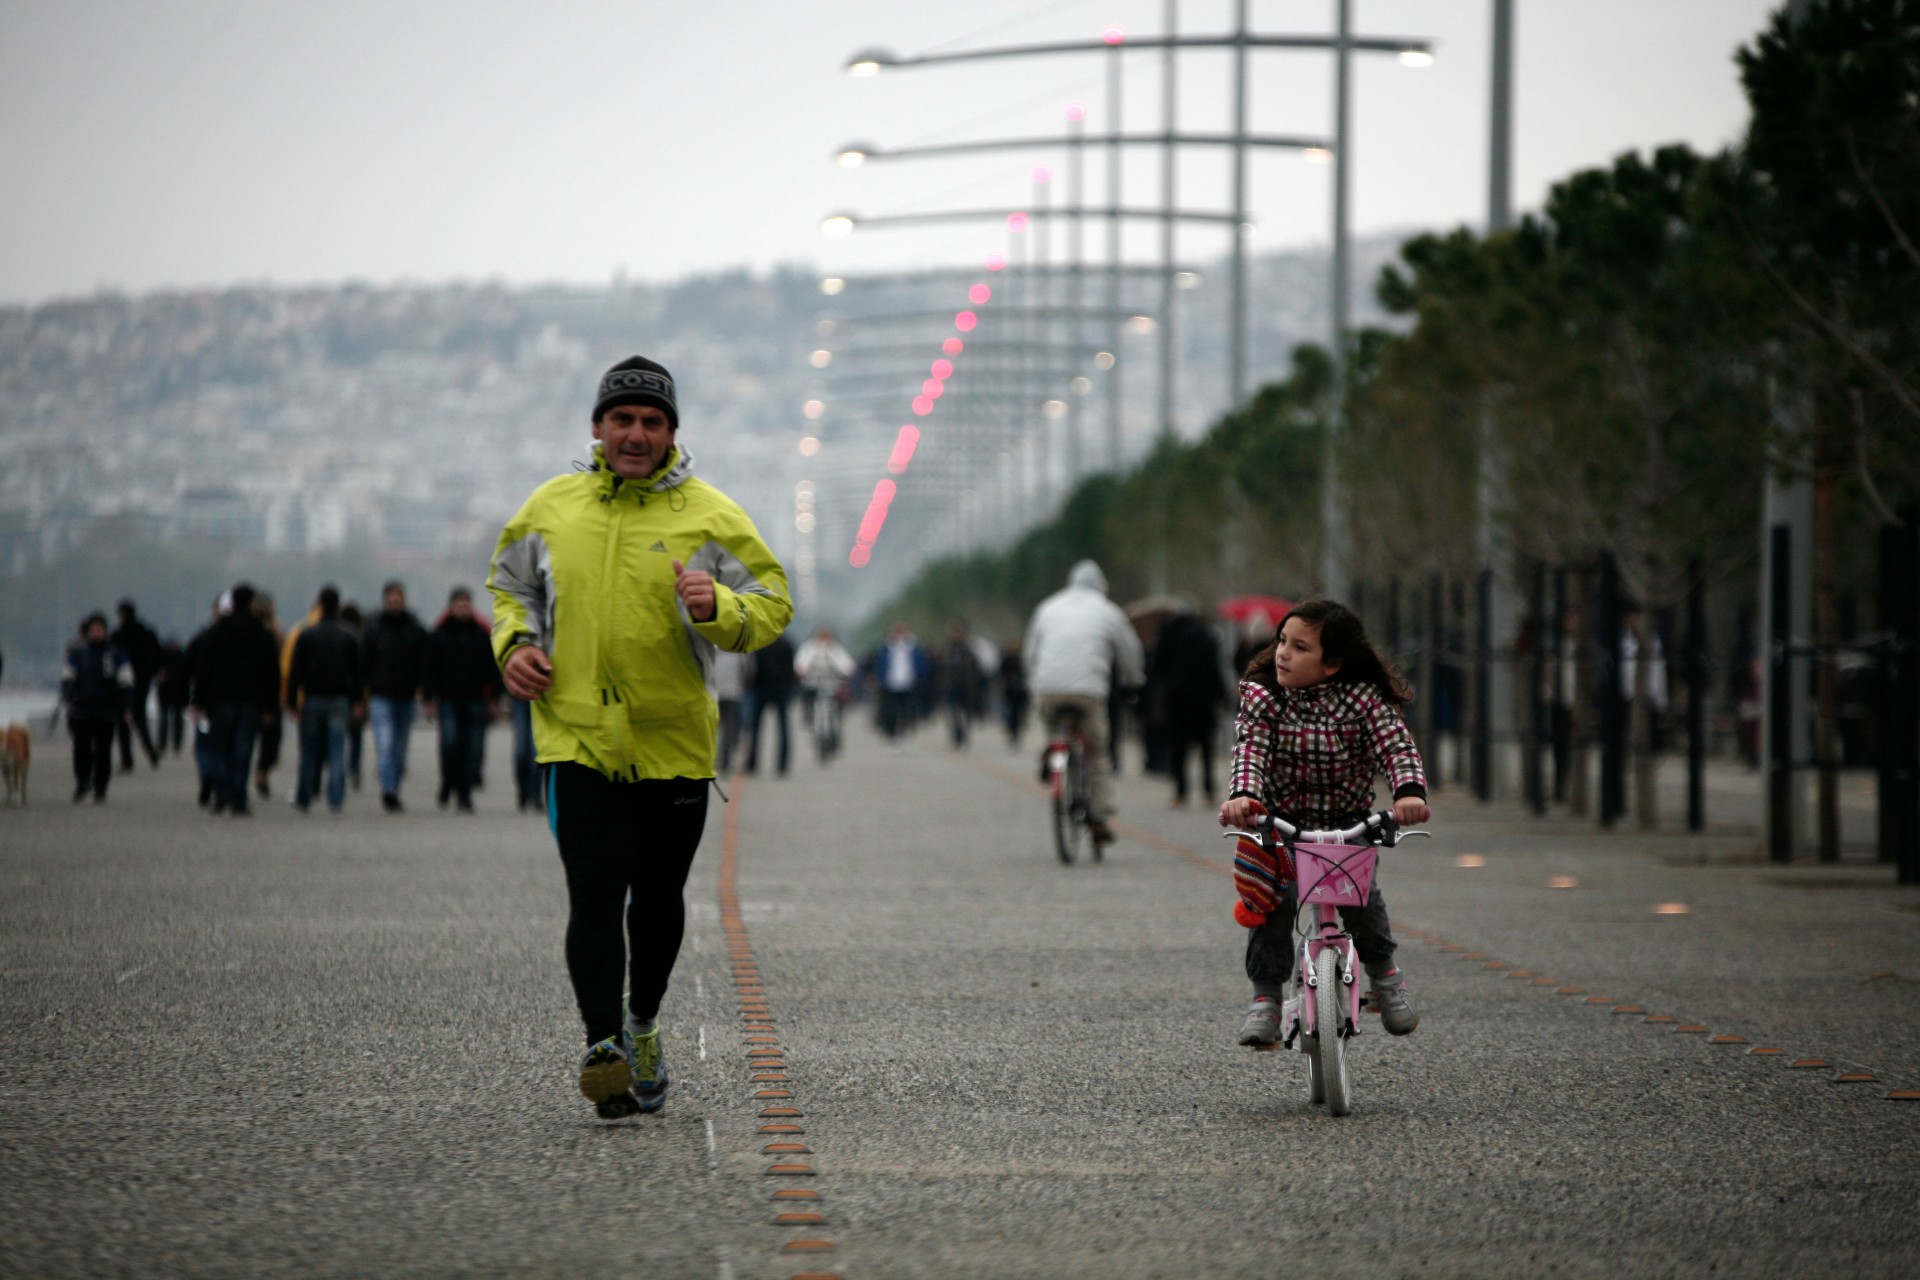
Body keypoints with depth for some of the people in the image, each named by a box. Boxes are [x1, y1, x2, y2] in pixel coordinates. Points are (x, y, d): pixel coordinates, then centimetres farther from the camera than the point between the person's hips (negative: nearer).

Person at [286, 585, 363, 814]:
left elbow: (295, 670, -3)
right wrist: (353, 702, 12)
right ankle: (335, 799, -8)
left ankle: (303, 799, 9)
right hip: (339, 700, 1)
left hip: (311, 700, -1)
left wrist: (291, 700, 1)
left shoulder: (306, 634, -2)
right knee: (337, 752, 0)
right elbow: (357, 673, 6)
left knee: (309, 752, 6)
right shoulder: (348, 637, 4)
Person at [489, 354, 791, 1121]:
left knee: (657, 896, 12)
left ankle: (642, 1027, 34)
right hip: (577, 738, 0)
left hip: (673, 741, 0)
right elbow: (509, 584, 21)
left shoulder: (710, 517, -1)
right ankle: (603, 1045, -19)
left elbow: (773, 605, -2)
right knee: (595, 892, -13)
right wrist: (514, 643, 1)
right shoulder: (551, 508, 6)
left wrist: (716, 606, -22)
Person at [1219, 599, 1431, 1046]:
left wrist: (1410, 790, -41)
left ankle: (1383, 970, 5)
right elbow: (1250, 750, -20)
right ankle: (1266, 997, -7)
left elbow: (1397, 747, -20)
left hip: (1348, 822, -1)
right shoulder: (1261, 696, -8)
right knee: (1270, 895, -20)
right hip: (1280, 820, 1)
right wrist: (1243, 795, -41)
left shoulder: (1362, 698, -10)